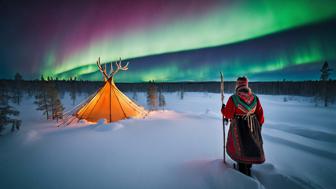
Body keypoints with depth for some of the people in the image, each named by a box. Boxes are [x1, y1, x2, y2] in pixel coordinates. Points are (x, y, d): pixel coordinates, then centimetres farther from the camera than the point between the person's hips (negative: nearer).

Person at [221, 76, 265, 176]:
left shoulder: (233, 98, -17)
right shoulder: (255, 97, -2)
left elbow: (228, 114, -15)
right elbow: (260, 113, 4)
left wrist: (223, 109, 5)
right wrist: (259, 125, 16)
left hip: (239, 127, -5)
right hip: (253, 127, 5)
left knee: (240, 148, 11)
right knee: (251, 146, 23)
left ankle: (244, 171, 22)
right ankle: (248, 166, 42)